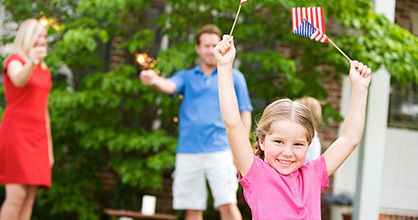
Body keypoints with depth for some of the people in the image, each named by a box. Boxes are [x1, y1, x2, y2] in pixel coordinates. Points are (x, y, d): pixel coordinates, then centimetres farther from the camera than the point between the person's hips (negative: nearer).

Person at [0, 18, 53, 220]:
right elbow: (18, 80, -28)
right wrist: (30, 62, -50)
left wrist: (49, 147, 18)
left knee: (30, 198, -1)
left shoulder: (44, 71, 20)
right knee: (17, 195, -14)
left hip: (37, 137, 7)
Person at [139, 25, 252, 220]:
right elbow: (169, 86, -8)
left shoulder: (234, 77, 12)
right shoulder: (186, 76, 14)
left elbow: (244, 113, 10)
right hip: (188, 151, 2)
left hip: (220, 150, -2)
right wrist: (155, 80, -33)